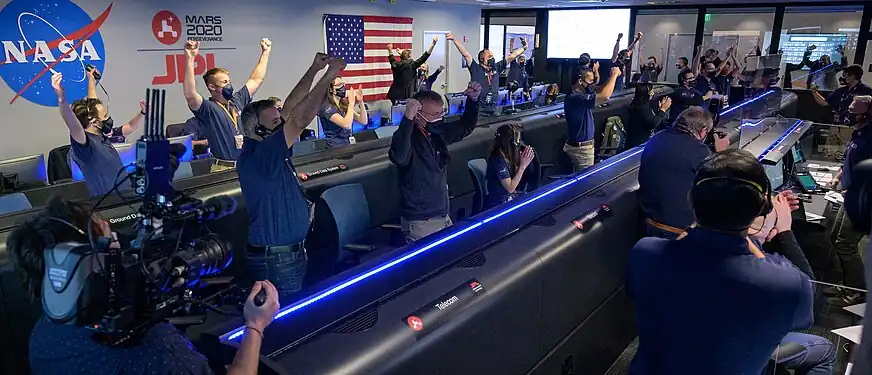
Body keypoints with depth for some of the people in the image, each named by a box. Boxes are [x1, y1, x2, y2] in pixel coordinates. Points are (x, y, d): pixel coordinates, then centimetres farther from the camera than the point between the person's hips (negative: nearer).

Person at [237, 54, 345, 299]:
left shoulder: (266, 149, 4)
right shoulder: (256, 157, -22)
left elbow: (290, 109, 7)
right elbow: (300, 120, -28)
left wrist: (314, 70, 2)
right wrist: (328, 76, -22)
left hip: (290, 253, 10)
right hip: (275, 260, -10)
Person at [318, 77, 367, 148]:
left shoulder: (343, 105, 10)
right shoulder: (326, 107, -11)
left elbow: (364, 121, 5)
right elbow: (347, 125, -25)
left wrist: (361, 102, -6)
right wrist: (352, 103, -18)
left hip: (348, 145, 7)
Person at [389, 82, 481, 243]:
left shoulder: (438, 133, 3)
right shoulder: (408, 137, -20)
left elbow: (466, 126, 19)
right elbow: (398, 157, -43)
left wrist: (473, 100, 4)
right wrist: (408, 119, -48)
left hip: (443, 215, 8)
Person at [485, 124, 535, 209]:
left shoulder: (505, 156, 2)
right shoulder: (498, 160, -23)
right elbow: (510, 188, -21)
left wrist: (521, 160, -3)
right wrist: (523, 166, -19)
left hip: (507, 199, 8)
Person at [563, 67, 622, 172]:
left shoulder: (580, 93, 3)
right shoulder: (575, 98, -28)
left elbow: (598, 90, 13)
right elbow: (604, 97, -35)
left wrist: (612, 76, -5)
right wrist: (614, 75, -22)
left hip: (581, 145, 10)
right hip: (581, 148, -10)